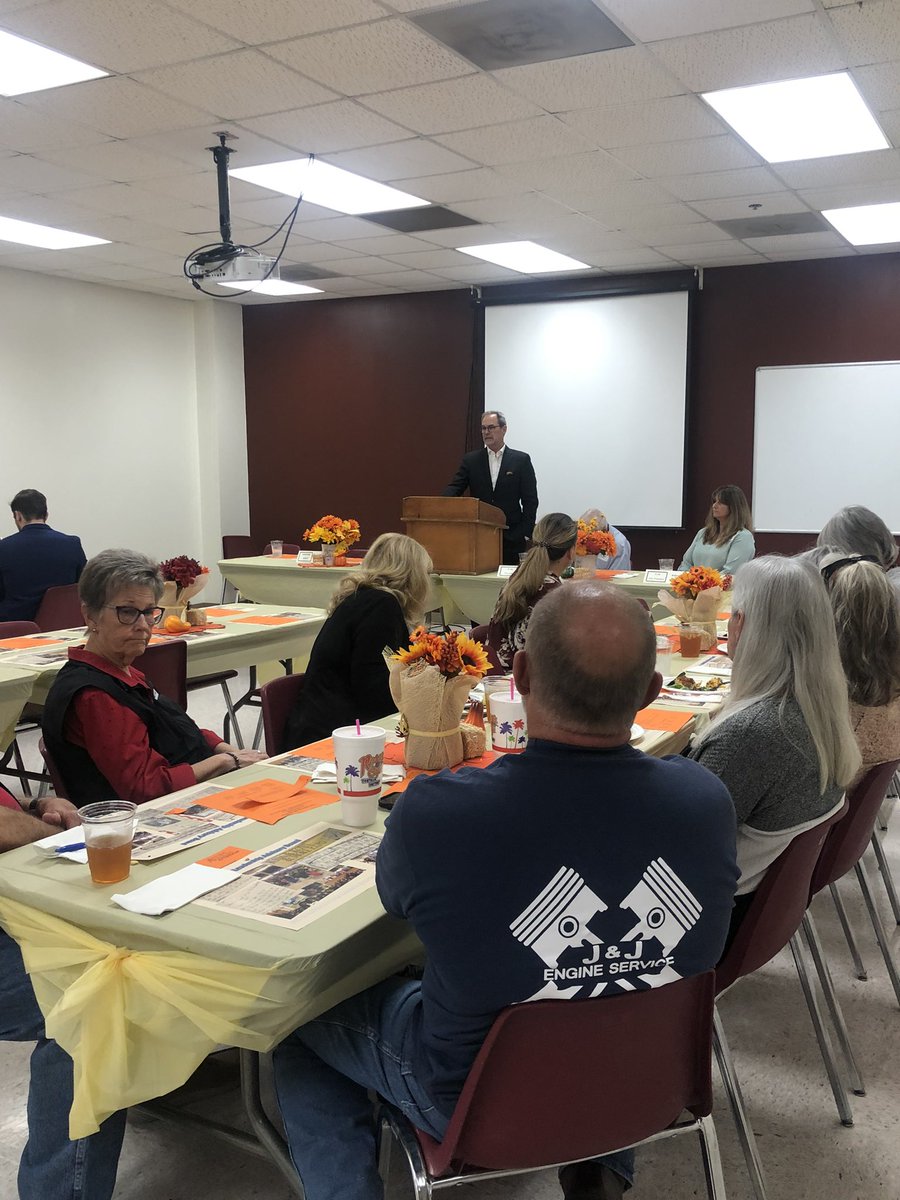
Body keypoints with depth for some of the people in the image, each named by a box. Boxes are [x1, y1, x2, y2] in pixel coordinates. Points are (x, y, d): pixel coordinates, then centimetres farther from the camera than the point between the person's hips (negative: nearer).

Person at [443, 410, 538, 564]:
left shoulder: (521, 460, 4)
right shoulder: (470, 460, 10)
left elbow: (530, 500, 2)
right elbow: (454, 488, 2)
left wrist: (525, 534, -6)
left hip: (511, 538, -1)